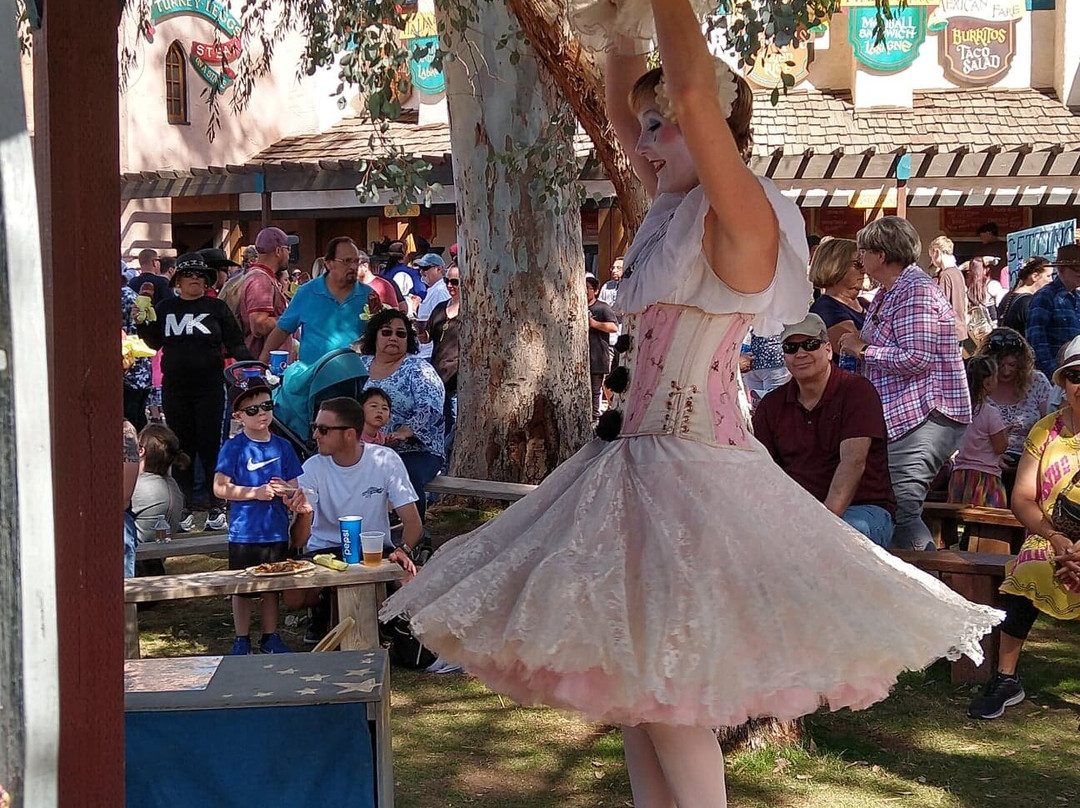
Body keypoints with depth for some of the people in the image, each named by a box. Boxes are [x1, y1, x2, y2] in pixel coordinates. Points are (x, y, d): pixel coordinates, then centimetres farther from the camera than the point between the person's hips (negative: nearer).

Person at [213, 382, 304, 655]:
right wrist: (256, 492, -19)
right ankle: (242, 640, 20)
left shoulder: (282, 446, 6)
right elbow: (220, 488, -12)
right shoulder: (234, 447, -6)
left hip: (276, 532, 3)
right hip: (244, 532, -3)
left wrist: (286, 490, -14)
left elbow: (296, 485, 9)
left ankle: (270, 637, 27)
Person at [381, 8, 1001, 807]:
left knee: (665, 691, -6)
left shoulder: (741, 218, -12)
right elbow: (619, 105, 23)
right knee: (628, 683, 12)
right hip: (636, 464, 9)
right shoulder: (679, 212, 13)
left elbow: (694, 89, -26)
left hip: (695, 475, -9)